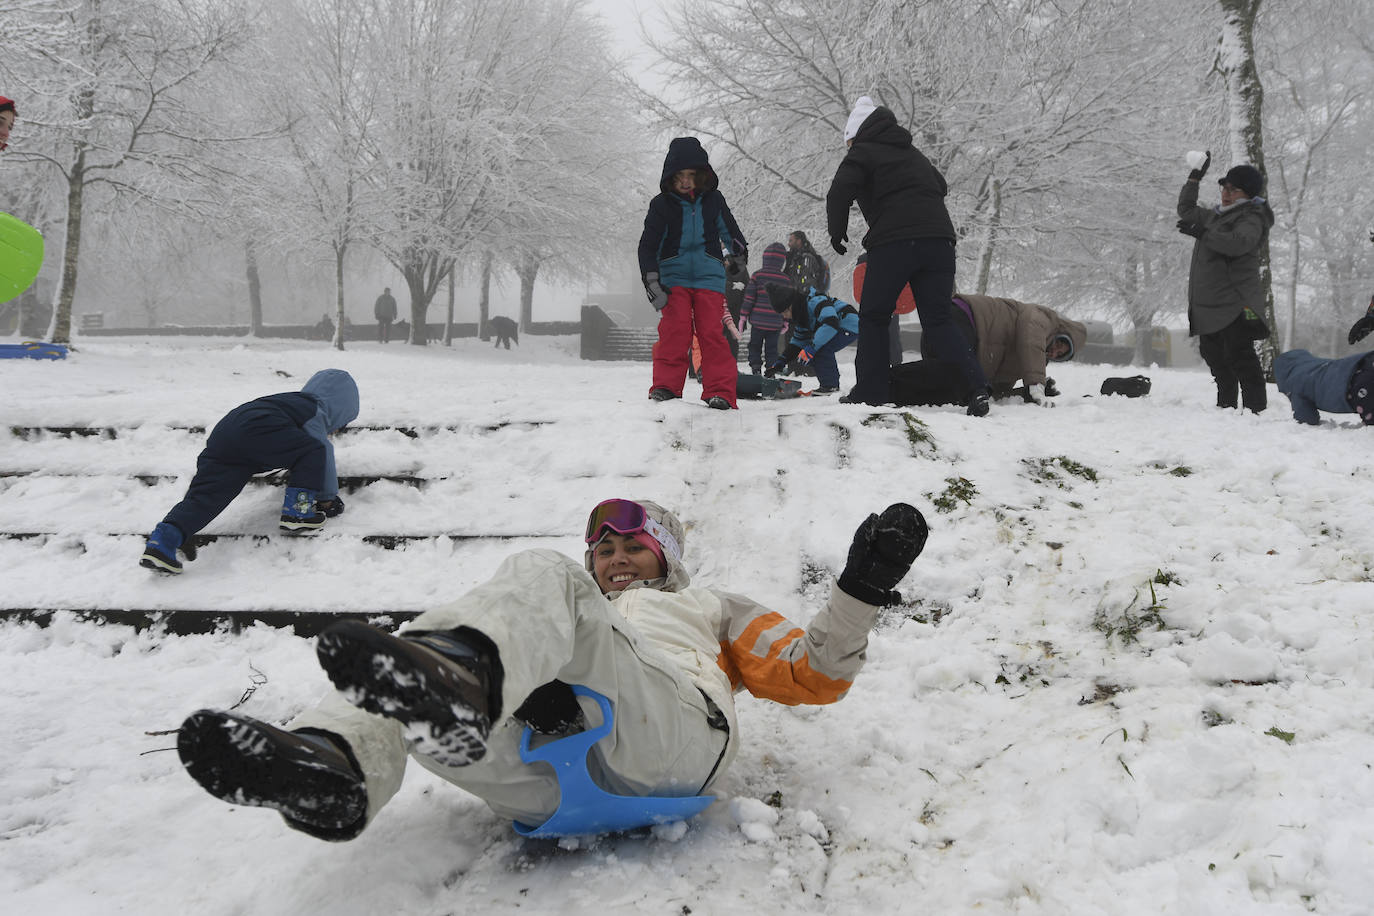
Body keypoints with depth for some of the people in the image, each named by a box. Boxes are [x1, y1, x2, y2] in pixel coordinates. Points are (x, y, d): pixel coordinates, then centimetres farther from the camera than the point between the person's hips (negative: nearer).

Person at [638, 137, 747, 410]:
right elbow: (648, 245, -1)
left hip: (709, 276, 1)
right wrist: (652, 280, -9)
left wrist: (739, 254, 29)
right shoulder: (661, 204, -1)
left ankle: (720, 392, -8)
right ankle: (666, 386, -3)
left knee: (712, 333, -9)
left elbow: (729, 230, 21)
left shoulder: (713, 200, 4)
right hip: (673, 276, 0)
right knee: (675, 330, -13)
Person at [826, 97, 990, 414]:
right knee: (937, 321, 6)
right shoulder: (914, 154, 28)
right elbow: (941, 186, 41)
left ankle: (871, 392, 3)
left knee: (873, 318, 8)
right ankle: (976, 385, -11)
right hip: (939, 239, 6)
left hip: (893, 243, -6)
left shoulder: (863, 153, 7)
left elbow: (839, 192, -6)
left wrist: (837, 232, 6)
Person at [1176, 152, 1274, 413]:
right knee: (1214, 356, 13)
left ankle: (1256, 409, -16)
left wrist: (1203, 233, -27)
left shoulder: (1252, 218, -5)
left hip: (1235, 304, -9)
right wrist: (1195, 177, 33)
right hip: (1208, 304, 9)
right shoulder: (1216, 215, 22)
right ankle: (1225, 406, 21)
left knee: (1240, 357, -15)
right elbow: (1186, 209, 38)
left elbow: (1240, 242, -27)